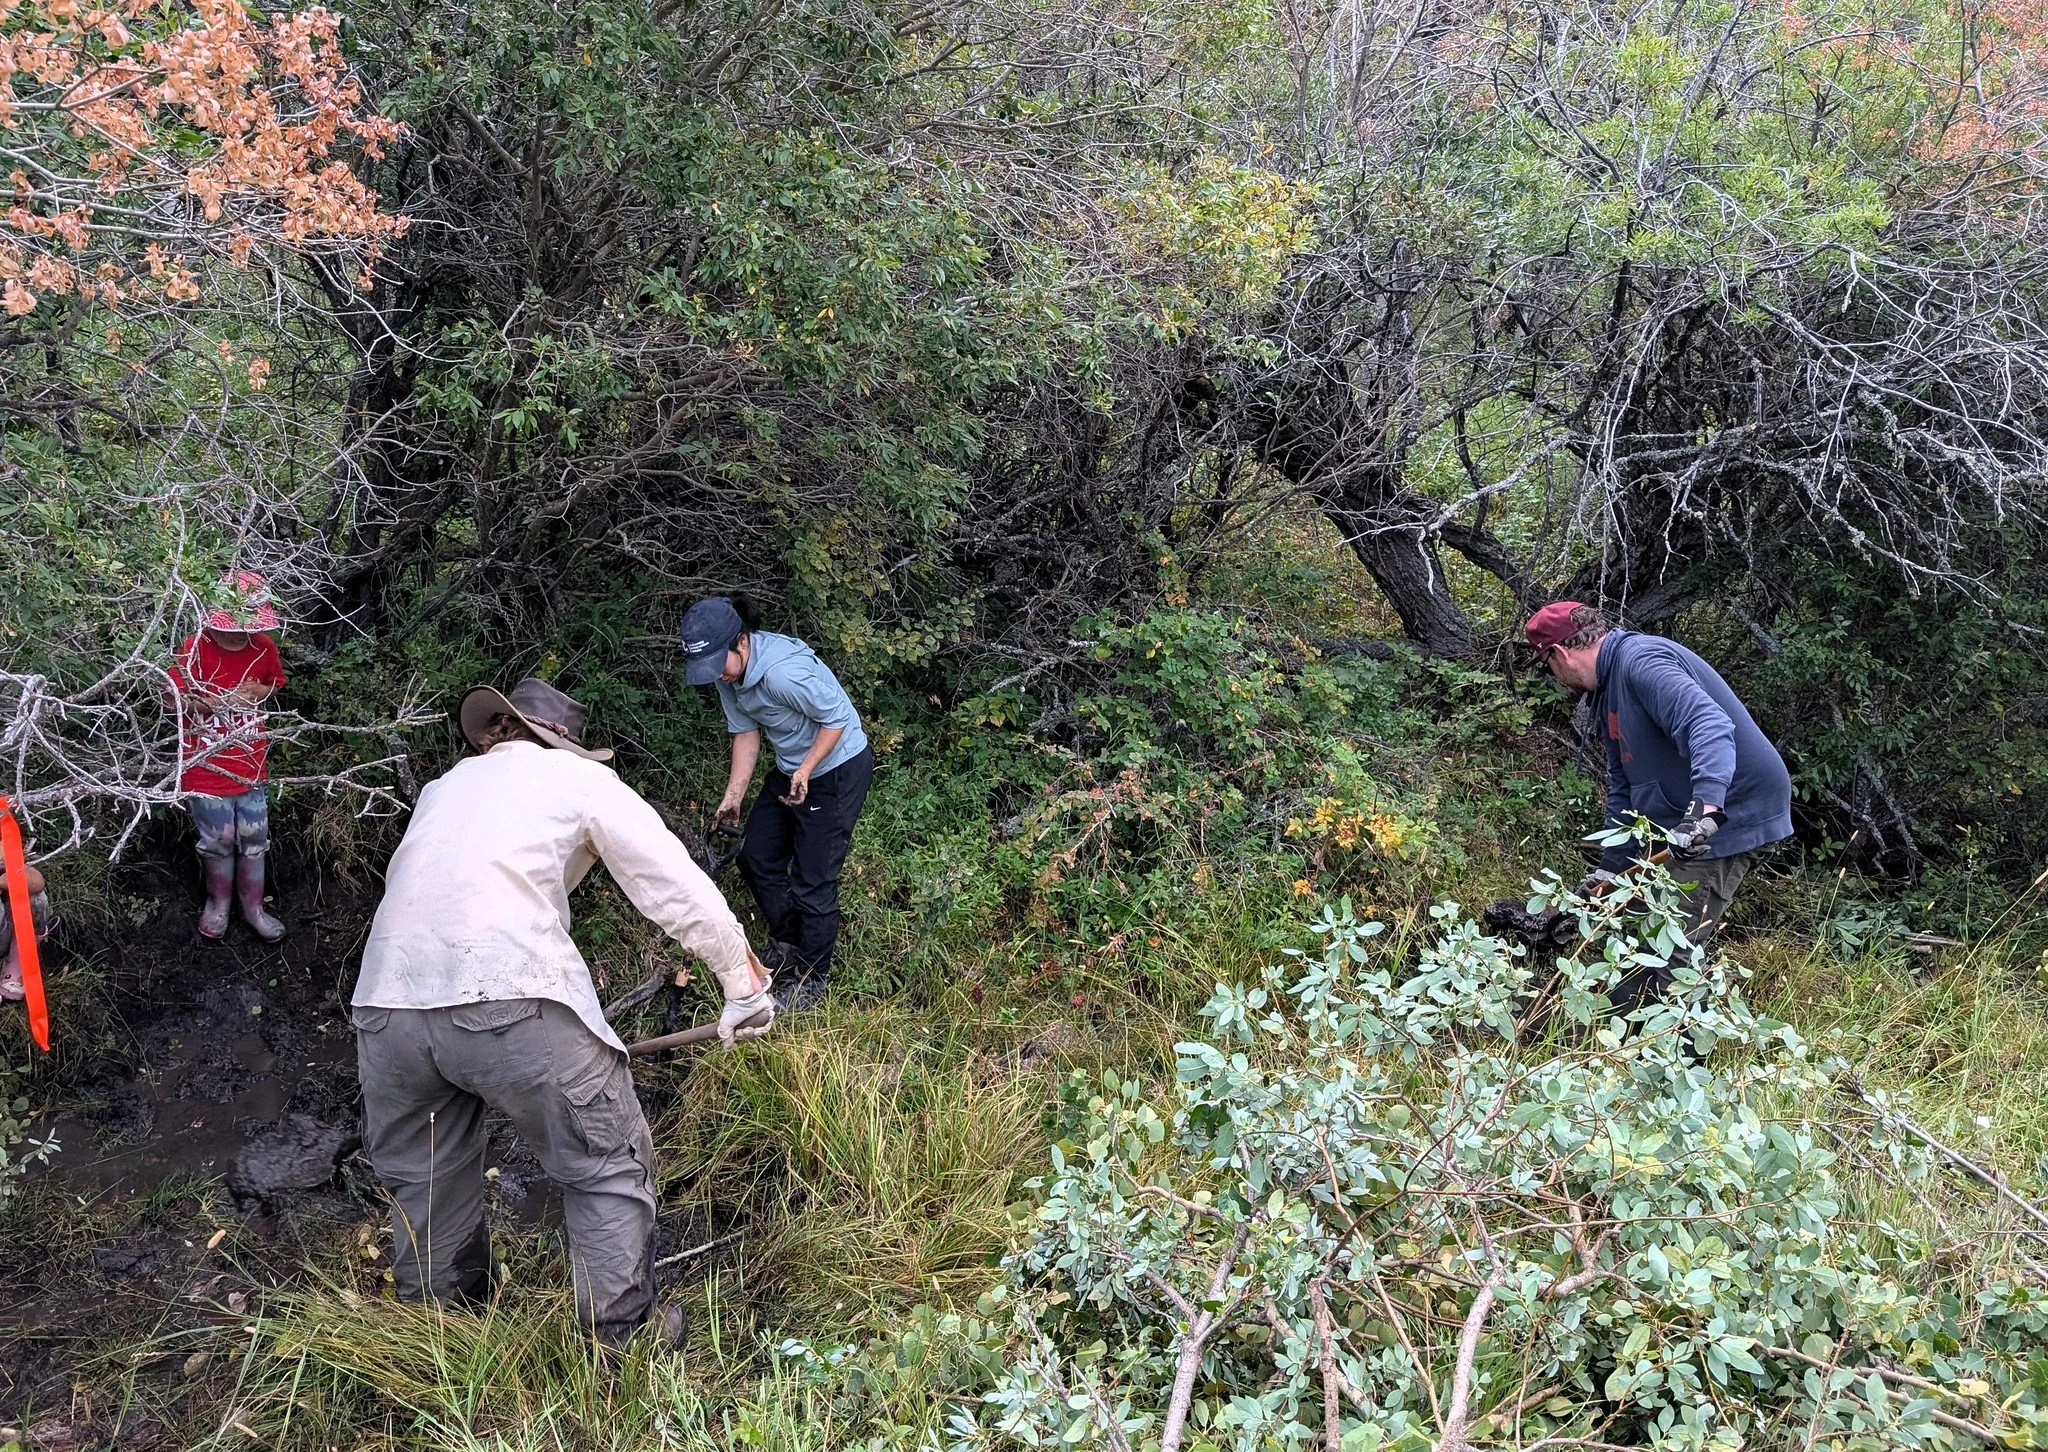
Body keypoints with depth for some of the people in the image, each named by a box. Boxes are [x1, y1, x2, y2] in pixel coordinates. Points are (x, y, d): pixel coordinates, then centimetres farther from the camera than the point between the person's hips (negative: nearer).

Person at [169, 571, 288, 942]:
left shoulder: (264, 646, -3)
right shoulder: (195, 647, -14)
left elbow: (277, 685, 13)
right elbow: (175, 699, -9)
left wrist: (260, 692, -8)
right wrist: (208, 702, -26)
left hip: (251, 763, 3)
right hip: (206, 765, -3)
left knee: (254, 839, 10)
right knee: (219, 839, 8)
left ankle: (253, 907, 28)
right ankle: (218, 901, 32)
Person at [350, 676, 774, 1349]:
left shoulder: (443, 786, 29)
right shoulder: (580, 777, 15)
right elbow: (680, 889, 9)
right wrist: (744, 987, 16)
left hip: (385, 999, 5)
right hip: (512, 999, -5)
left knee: (422, 1182, 25)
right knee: (609, 1167, 11)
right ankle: (623, 1339, 16)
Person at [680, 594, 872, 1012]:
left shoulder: (784, 672, -36)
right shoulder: (728, 673, -9)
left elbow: (836, 718, -25)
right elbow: (746, 733, 1)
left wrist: (805, 772, -27)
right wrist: (733, 797, -3)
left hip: (838, 769, -9)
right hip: (790, 769, 9)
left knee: (813, 879, -3)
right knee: (756, 858, 17)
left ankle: (812, 978, 16)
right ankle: (787, 945, 39)